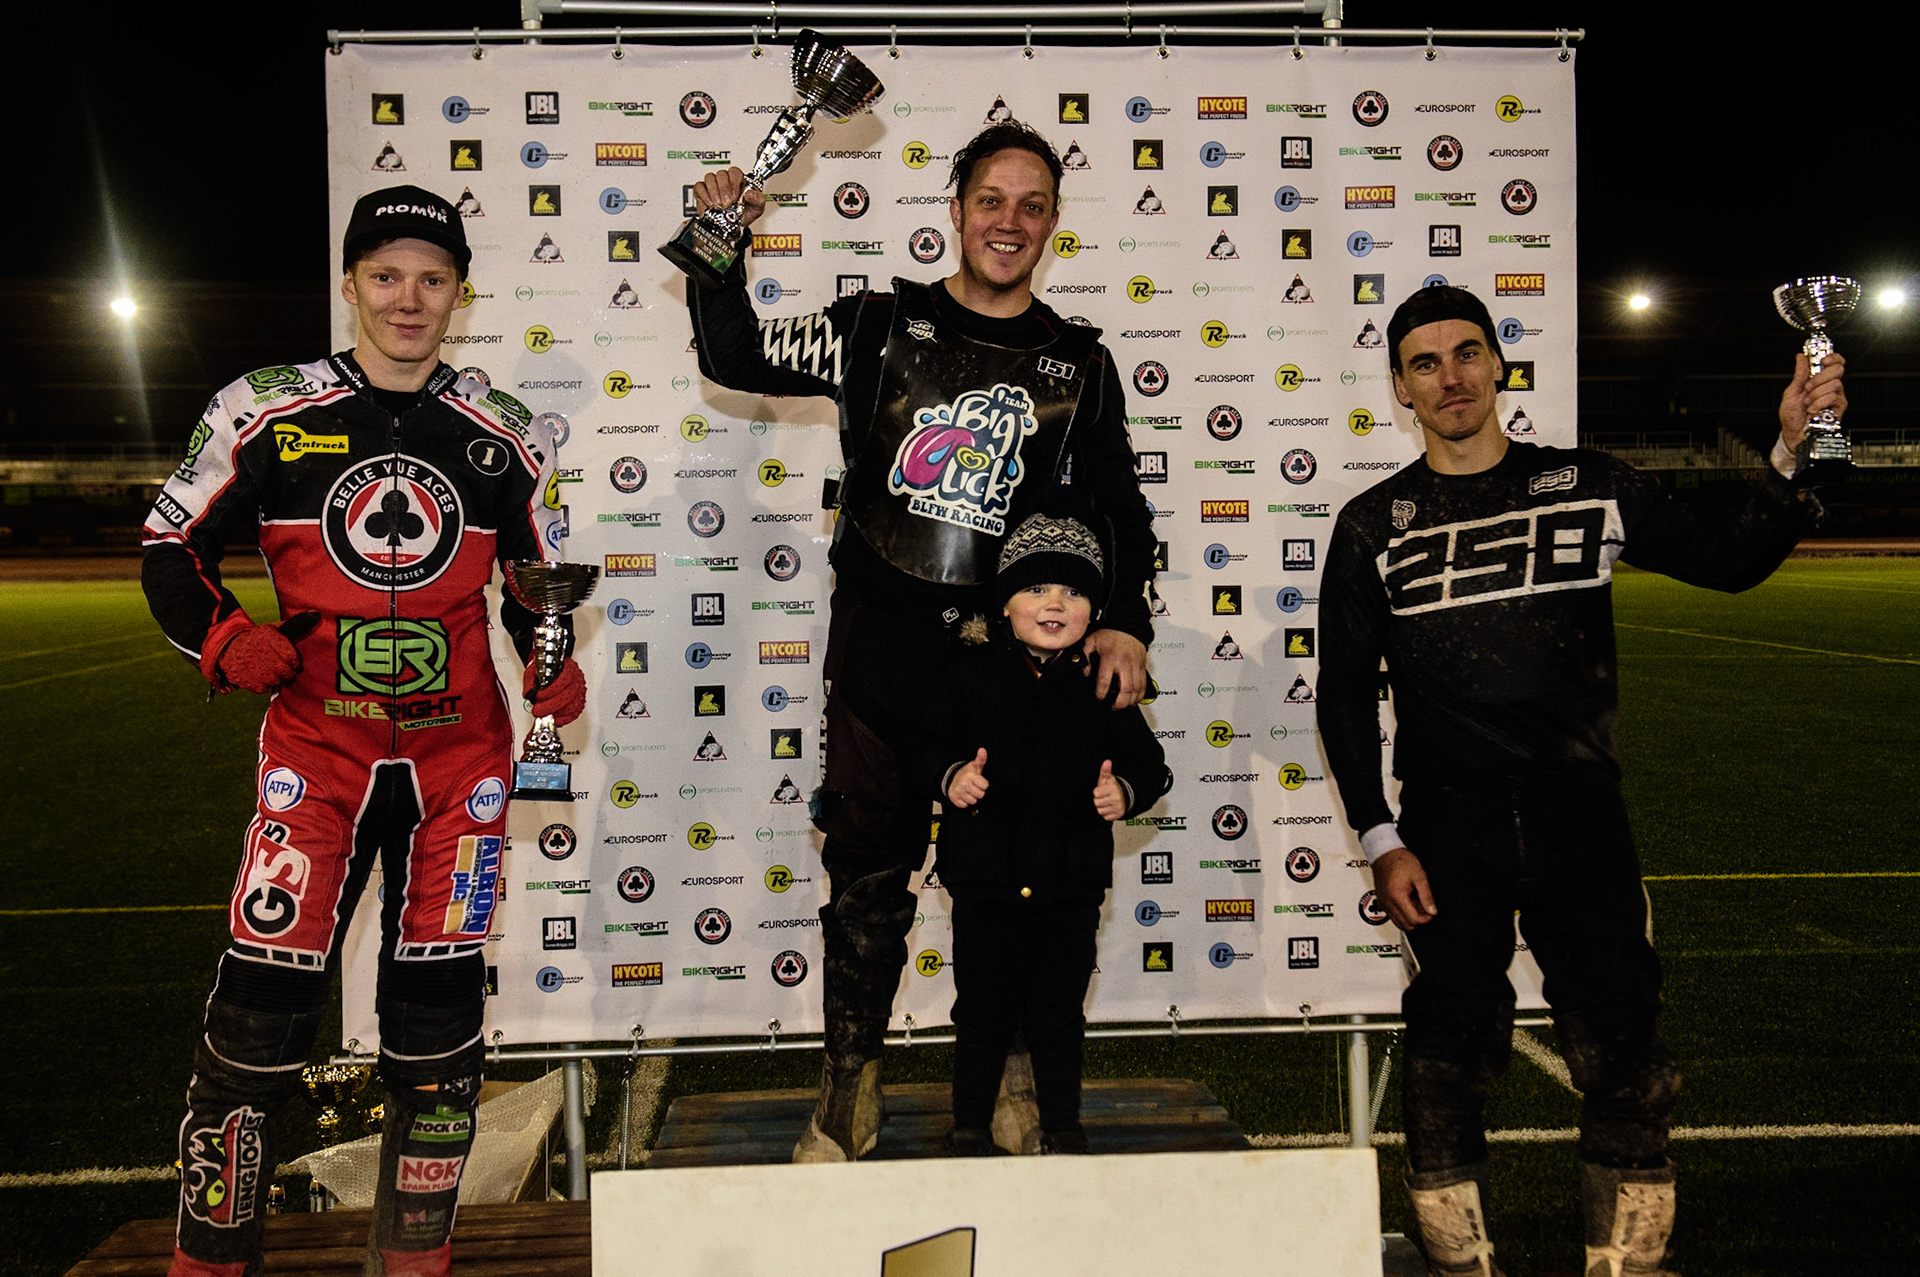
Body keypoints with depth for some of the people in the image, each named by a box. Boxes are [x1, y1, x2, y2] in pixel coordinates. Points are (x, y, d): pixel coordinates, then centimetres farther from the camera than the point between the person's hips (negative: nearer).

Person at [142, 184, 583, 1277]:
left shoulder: (503, 436, 6)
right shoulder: (269, 416, 0)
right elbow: (173, 550, 7)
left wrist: (556, 665, -2)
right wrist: (226, 641, -10)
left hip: (458, 757, 2)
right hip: (317, 748, -1)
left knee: (438, 1018, 6)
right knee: (263, 1007, -5)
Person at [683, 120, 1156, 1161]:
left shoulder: (1079, 362, 9)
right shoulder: (880, 325, 6)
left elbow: (1118, 505, 13)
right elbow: (737, 358, 11)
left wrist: (1125, 620, 0)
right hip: (881, 652, 0)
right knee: (867, 878, 7)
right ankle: (848, 1100, 21)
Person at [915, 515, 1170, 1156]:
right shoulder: (971, 674, -2)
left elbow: (1149, 762, 5)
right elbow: (926, 749, 1)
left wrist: (1125, 790, -15)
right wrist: (950, 776, -19)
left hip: (1071, 886, 1)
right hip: (985, 880, 0)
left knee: (1059, 1017, 13)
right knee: (983, 1015, 11)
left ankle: (1062, 1127, 31)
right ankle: (971, 1126, 30)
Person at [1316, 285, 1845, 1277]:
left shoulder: (1587, 487, 7)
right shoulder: (1373, 526, 5)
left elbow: (1729, 559, 6)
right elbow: (1345, 692, 5)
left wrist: (1790, 451, -11)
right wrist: (1382, 840, -2)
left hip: (1579, 812, 1)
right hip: (1449, 825, 0)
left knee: (1622, 1058, 0)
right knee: (1452, 1055, 3)